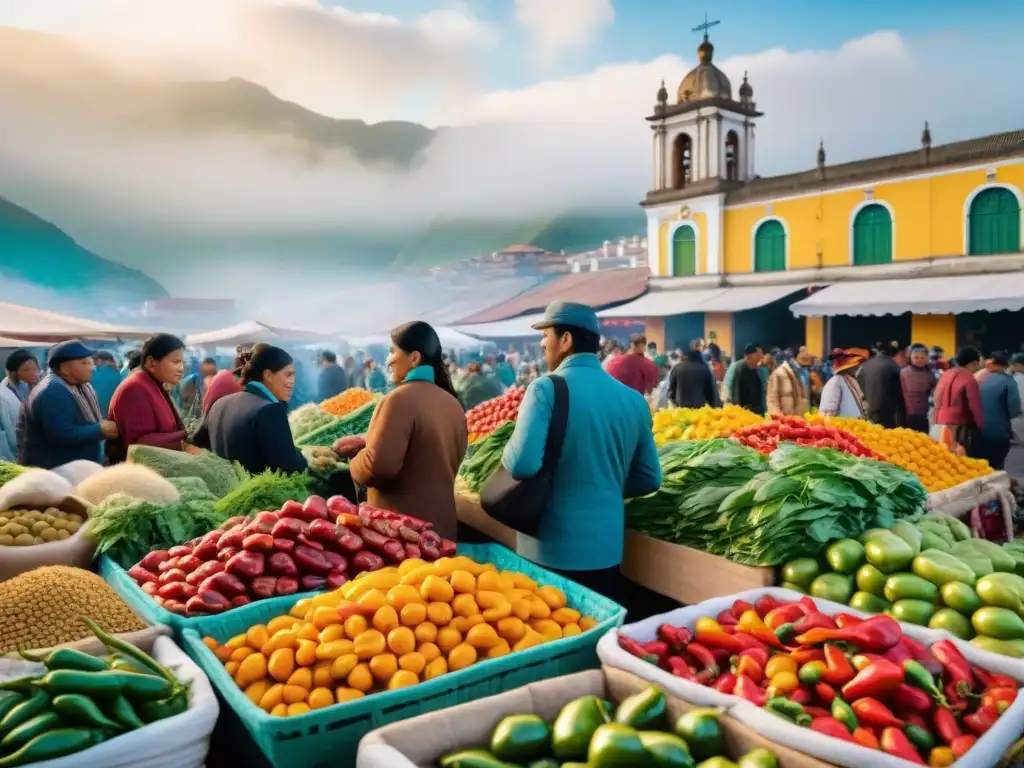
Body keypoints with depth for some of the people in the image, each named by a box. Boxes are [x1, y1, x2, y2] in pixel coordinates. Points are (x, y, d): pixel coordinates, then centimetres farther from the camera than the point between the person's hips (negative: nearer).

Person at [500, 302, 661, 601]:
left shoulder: (547, 389, -13)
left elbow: (522, 464, -24)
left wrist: (506, 458, -2)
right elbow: (649, 479, 9)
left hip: (550, 550, -4)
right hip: (606, 549, 5)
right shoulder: (634, 399, 2)